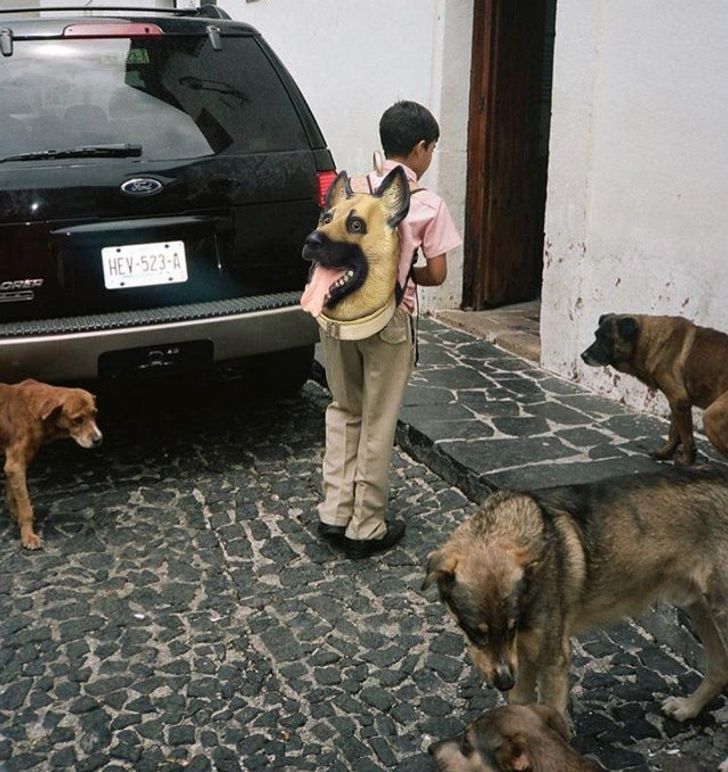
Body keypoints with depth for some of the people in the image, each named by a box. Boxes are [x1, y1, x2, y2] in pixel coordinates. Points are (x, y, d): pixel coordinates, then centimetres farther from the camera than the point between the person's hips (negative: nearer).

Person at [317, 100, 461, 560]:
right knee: (378, 424, 7)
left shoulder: (352, 189, 1)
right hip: (388, 322, -3)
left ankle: (336, 513, 18)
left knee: (345, 410, 20)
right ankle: (366, 530, 16)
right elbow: (436, 275, -5)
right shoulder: (429, 204, -7)